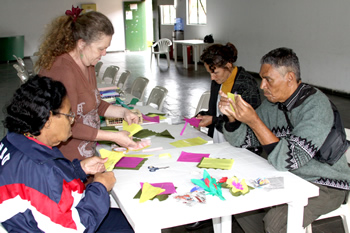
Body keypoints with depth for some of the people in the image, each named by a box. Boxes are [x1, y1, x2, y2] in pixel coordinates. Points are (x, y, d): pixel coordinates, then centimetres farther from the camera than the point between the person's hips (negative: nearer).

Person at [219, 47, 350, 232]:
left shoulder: (316, 105, -24)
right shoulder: (272, 103, -1)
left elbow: (288, 160, -31)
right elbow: (241, 140, 4)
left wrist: (254, 121, -33)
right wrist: (232, 116, -15)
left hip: (325, 185, -7)